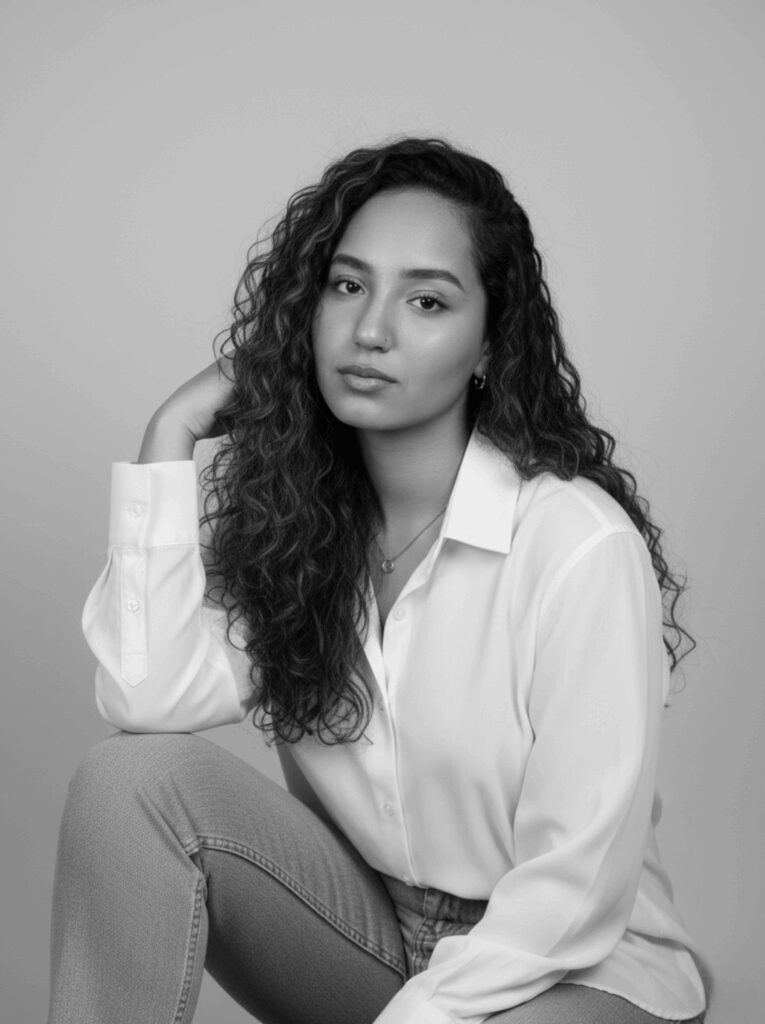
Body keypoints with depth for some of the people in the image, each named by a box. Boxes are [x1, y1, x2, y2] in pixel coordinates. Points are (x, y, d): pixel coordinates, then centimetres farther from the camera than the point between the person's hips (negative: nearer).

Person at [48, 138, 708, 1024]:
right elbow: (147, 699, -18)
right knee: (134, 778, -17)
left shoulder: (580, 543, -20)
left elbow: (572, 890, -18)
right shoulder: (289, 518, -1)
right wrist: (172, 435, -14)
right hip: (371, 928, 5)